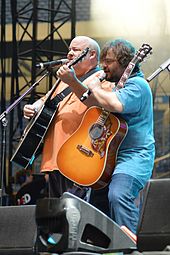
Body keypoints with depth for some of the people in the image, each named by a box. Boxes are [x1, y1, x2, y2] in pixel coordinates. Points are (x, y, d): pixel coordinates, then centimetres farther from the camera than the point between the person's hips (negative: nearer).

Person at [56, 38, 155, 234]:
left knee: (118, 194, -33)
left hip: (134, 156, -11)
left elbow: (114, 105, -29)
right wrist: (72, 82, 15)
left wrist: (96, 88, -9)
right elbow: (94, 104, 28)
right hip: (112, 155, 11)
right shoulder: (118, 85, 22)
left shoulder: (137, 85, -11)